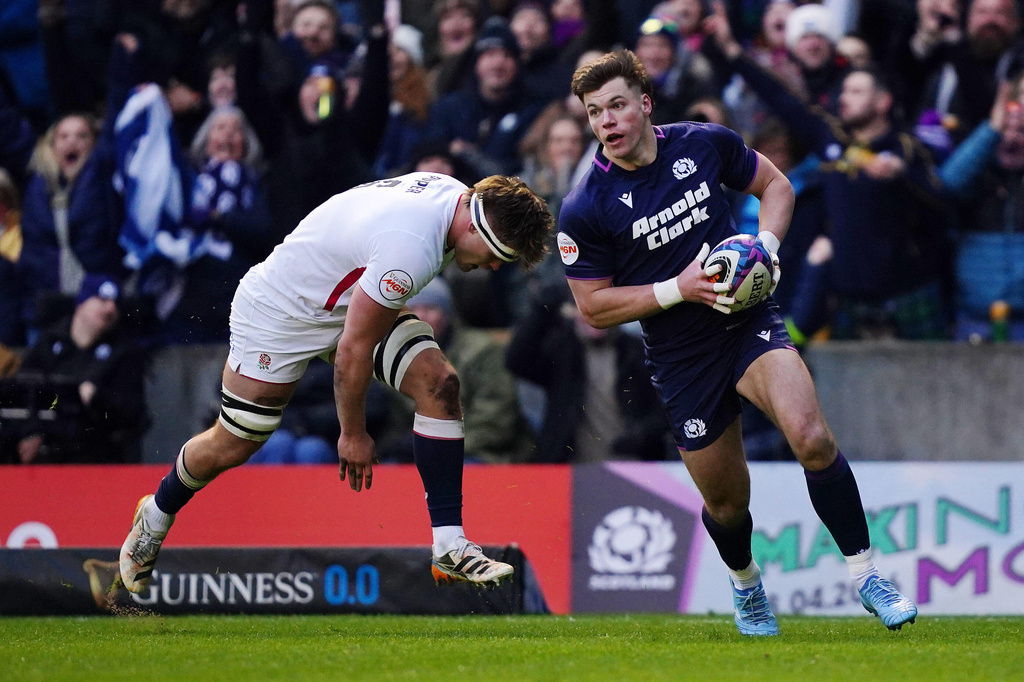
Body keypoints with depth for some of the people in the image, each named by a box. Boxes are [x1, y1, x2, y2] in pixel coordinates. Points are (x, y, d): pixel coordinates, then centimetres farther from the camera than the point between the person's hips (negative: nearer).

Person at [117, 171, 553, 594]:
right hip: (279, 314, -8)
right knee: (231, 447, 5)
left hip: (353, 303, 8)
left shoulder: (455, 195, -10)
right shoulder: (411, 249, -38)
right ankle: (156, 515, 36)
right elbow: (351, 350, -28)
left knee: (439, 383, -11)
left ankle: (448, 547, -9)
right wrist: (353, 433, -14)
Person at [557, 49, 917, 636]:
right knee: (726, 503, 8)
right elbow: (594, 308, -7)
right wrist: (678, 289, -17)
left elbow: (776, 184, 12)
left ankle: (865, 574, -13)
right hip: (681, 360, 0)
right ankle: (746, 583, 43)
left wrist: (765, 245, -6)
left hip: (749, 322, 0)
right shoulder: (584, 212, -11)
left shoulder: (706, 143, -5)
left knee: (812, 438, -26)